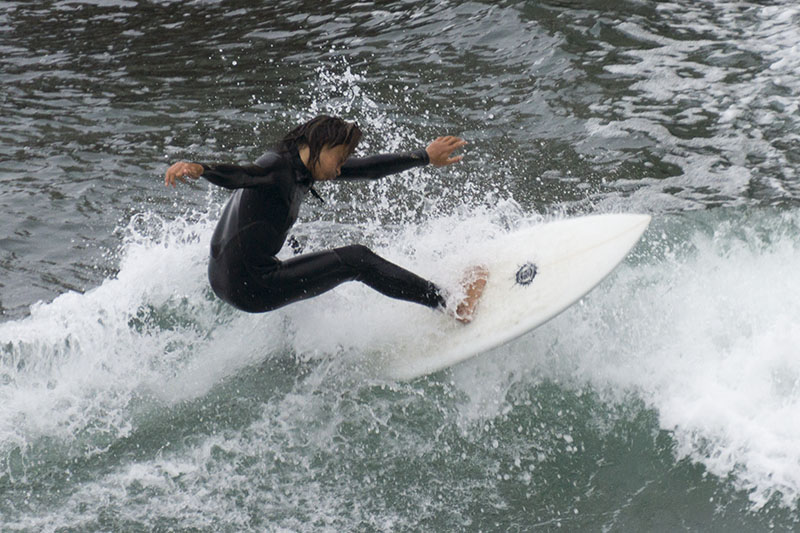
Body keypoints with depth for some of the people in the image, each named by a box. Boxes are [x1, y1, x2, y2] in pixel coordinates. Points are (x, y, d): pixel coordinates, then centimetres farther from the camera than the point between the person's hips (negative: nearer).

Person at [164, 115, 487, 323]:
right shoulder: (277, 166, -16)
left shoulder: (300, 169, 11)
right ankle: (452, 303, -5)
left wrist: (426, 158, 21)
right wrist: (197, 169, -57)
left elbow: (367, 169, 16)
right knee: (356, 260, -9)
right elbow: (239, 174, -36)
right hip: (251, 285, -10)